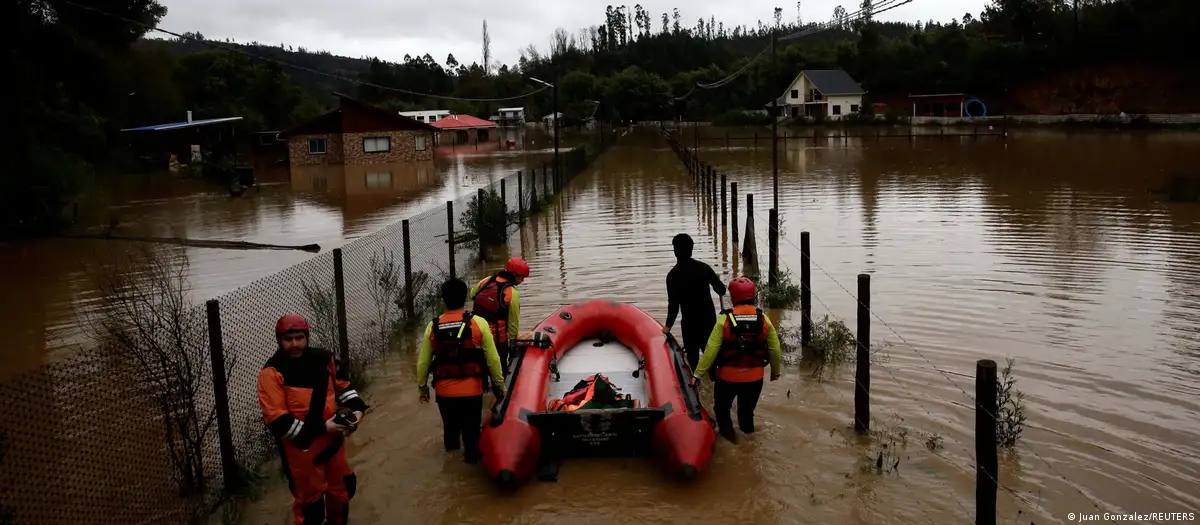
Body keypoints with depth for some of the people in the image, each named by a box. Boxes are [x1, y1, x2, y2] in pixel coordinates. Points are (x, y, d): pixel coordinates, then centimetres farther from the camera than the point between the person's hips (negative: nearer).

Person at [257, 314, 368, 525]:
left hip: (332, 439, 6)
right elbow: (277, 421, -22)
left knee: (342, 487, 22)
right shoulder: (272, 373, -17)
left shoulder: (324, 359, -2)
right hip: (300, 446, -6)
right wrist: (321, 428, -23)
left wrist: (356, 408, -2)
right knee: (310, 498, 4)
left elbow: (342, 385, 16)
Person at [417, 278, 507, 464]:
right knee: (471, 427, 16)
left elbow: (423, 362, 1)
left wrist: (422, 386, 17)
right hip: (472, 389, -3)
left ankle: (451, 445, 51)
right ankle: (472, 454, 33)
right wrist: (499, 383, 4)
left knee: (450, 423, 28)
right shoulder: (478, 323, -14)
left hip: (444, 389, 3)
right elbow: (493, 358, -9)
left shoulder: (433, 326, -7)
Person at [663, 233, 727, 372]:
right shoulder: (704, 267, -6)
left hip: (690, 321, -3)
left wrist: (668, 325, -1)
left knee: (692, 354, 11)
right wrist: (717, 279, 22)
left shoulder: (673, 275, -14)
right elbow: (721, 290, 0)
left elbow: (673, 304, -13)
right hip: (709, 317, 3)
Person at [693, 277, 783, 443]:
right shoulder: (764, 320, -8)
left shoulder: (725, 320, -15)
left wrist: (698, 373, -9)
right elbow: (775, 349, 0)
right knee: (747, 412, 23)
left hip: (727, 377, -2)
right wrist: (775, 371, 17)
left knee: (722, 408, 20)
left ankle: (727, 430, 4)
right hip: (754, 378, 2)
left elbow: (711, 350, -16)